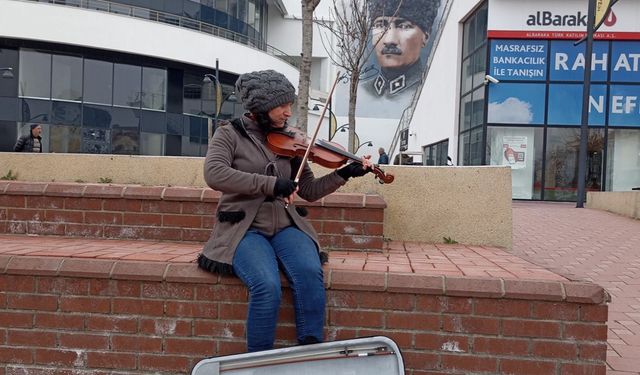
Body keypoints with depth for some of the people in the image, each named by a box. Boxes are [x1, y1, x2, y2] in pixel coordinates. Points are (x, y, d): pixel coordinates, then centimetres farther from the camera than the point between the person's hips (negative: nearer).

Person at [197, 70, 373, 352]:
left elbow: (310, 191, 14)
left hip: (285, 227, 3)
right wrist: (271, 184, -25)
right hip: (245, 230, -3)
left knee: (310, 273, -27)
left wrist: (344, 173, -1)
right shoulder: (229, 133, 1)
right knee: (267, 286, -30)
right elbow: (214, 174, -20)